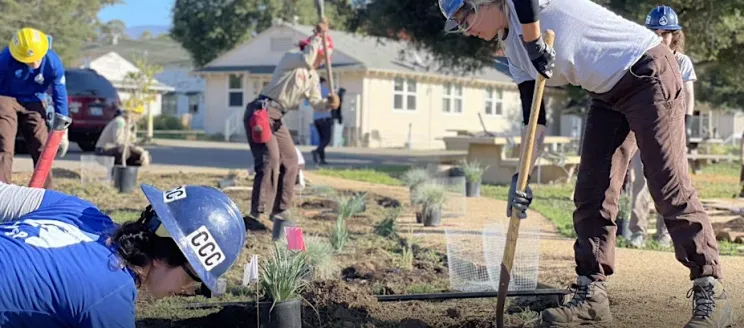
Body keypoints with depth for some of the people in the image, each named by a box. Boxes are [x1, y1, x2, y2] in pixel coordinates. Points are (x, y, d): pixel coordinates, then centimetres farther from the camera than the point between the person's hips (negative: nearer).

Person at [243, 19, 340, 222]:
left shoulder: (313, 77, 17)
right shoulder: (291, 57, -6)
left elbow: (315, 103, 10)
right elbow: (306, 60, -29)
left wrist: (329, 103, -11)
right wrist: (318, 35, -22)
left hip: (277, 118, 9)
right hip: (261, 112, -9)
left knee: (290, 161, 10)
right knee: (270, 160, -19)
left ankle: (280, 211, 19)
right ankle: (256, 214, -21)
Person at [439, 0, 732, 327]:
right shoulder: (513, 48, 9)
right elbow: (533, 116, 8)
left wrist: (534, 46, -26)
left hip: (649, 73, -9)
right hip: (608, 95, 9)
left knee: (670, 189, -10)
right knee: (590, 194, 4)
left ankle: (711, 295, -5)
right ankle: (591, 295, 10)